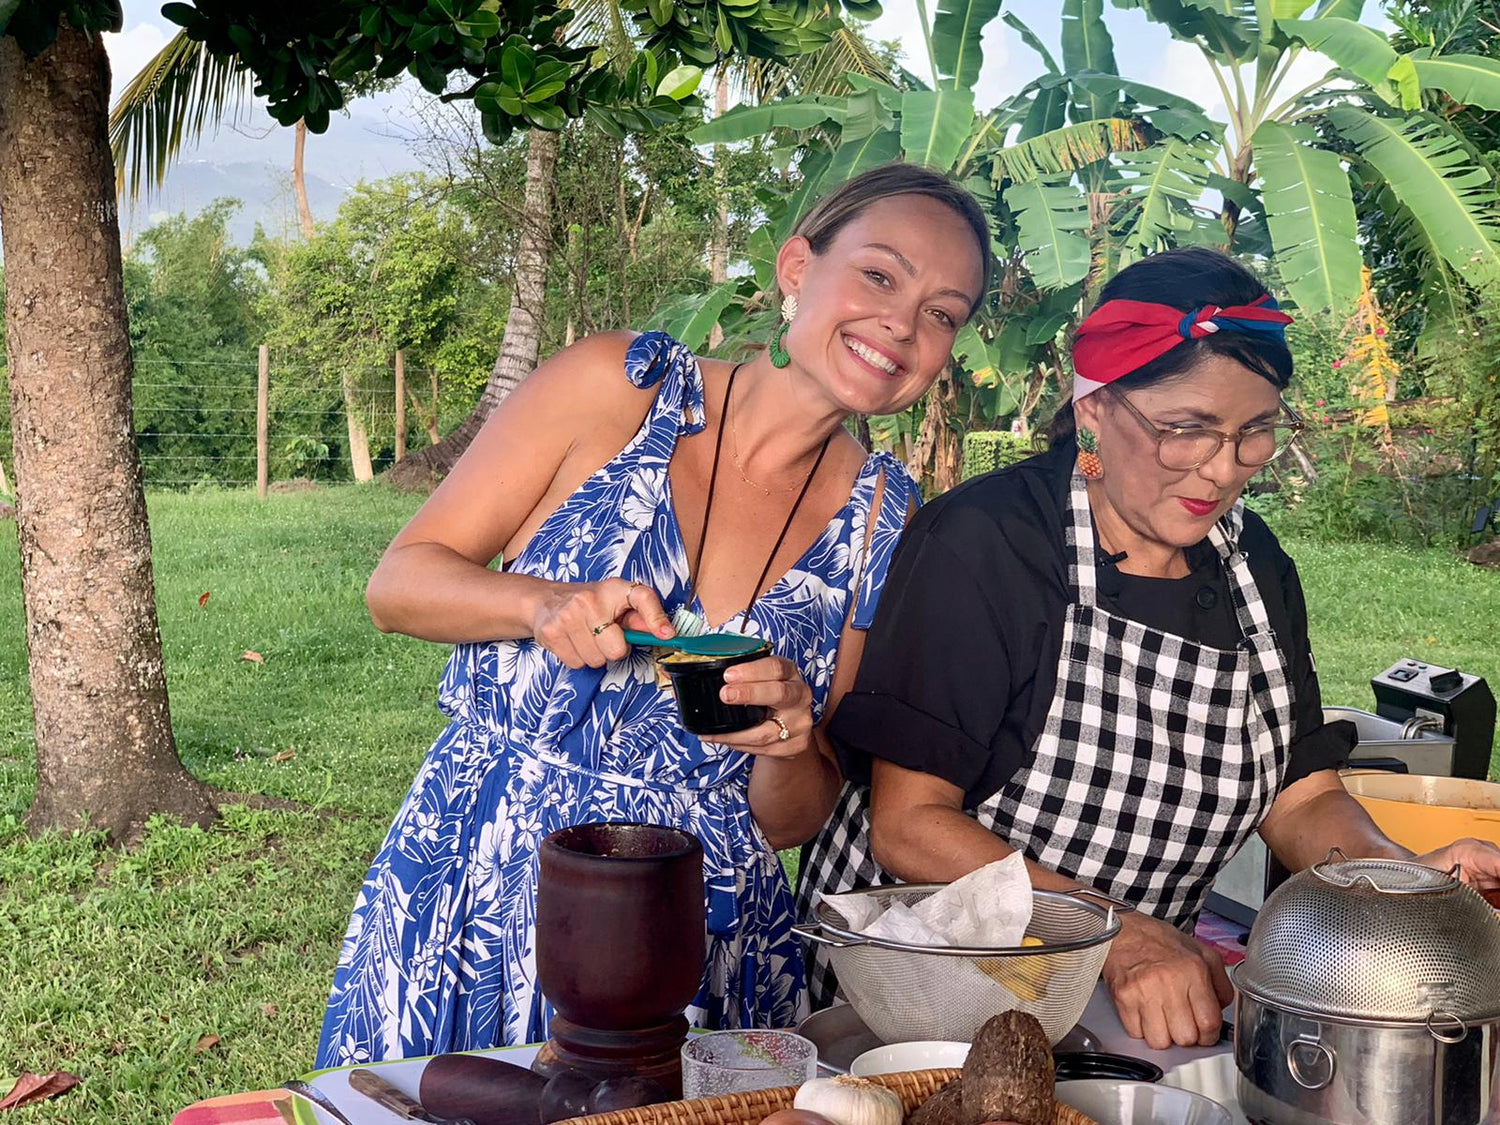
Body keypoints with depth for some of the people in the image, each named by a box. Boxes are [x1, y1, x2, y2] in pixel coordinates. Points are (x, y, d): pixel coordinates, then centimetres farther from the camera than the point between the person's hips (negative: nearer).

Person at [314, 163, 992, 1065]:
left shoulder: (881, 518, 0)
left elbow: (793, 824, 5)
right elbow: (397, 583, -3)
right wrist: (545, 605, -21)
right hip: (478, 893, -1)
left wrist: (789, 744, -16)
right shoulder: (619, 387, -7)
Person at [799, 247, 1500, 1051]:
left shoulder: (1253, 565, 6)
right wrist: (1118, 933, -26)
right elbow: (907, 826, -16)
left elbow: (1302, 798, 7)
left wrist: (1399, 877, -14)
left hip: (1140, 994, 5)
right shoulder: (980, 546, -14)